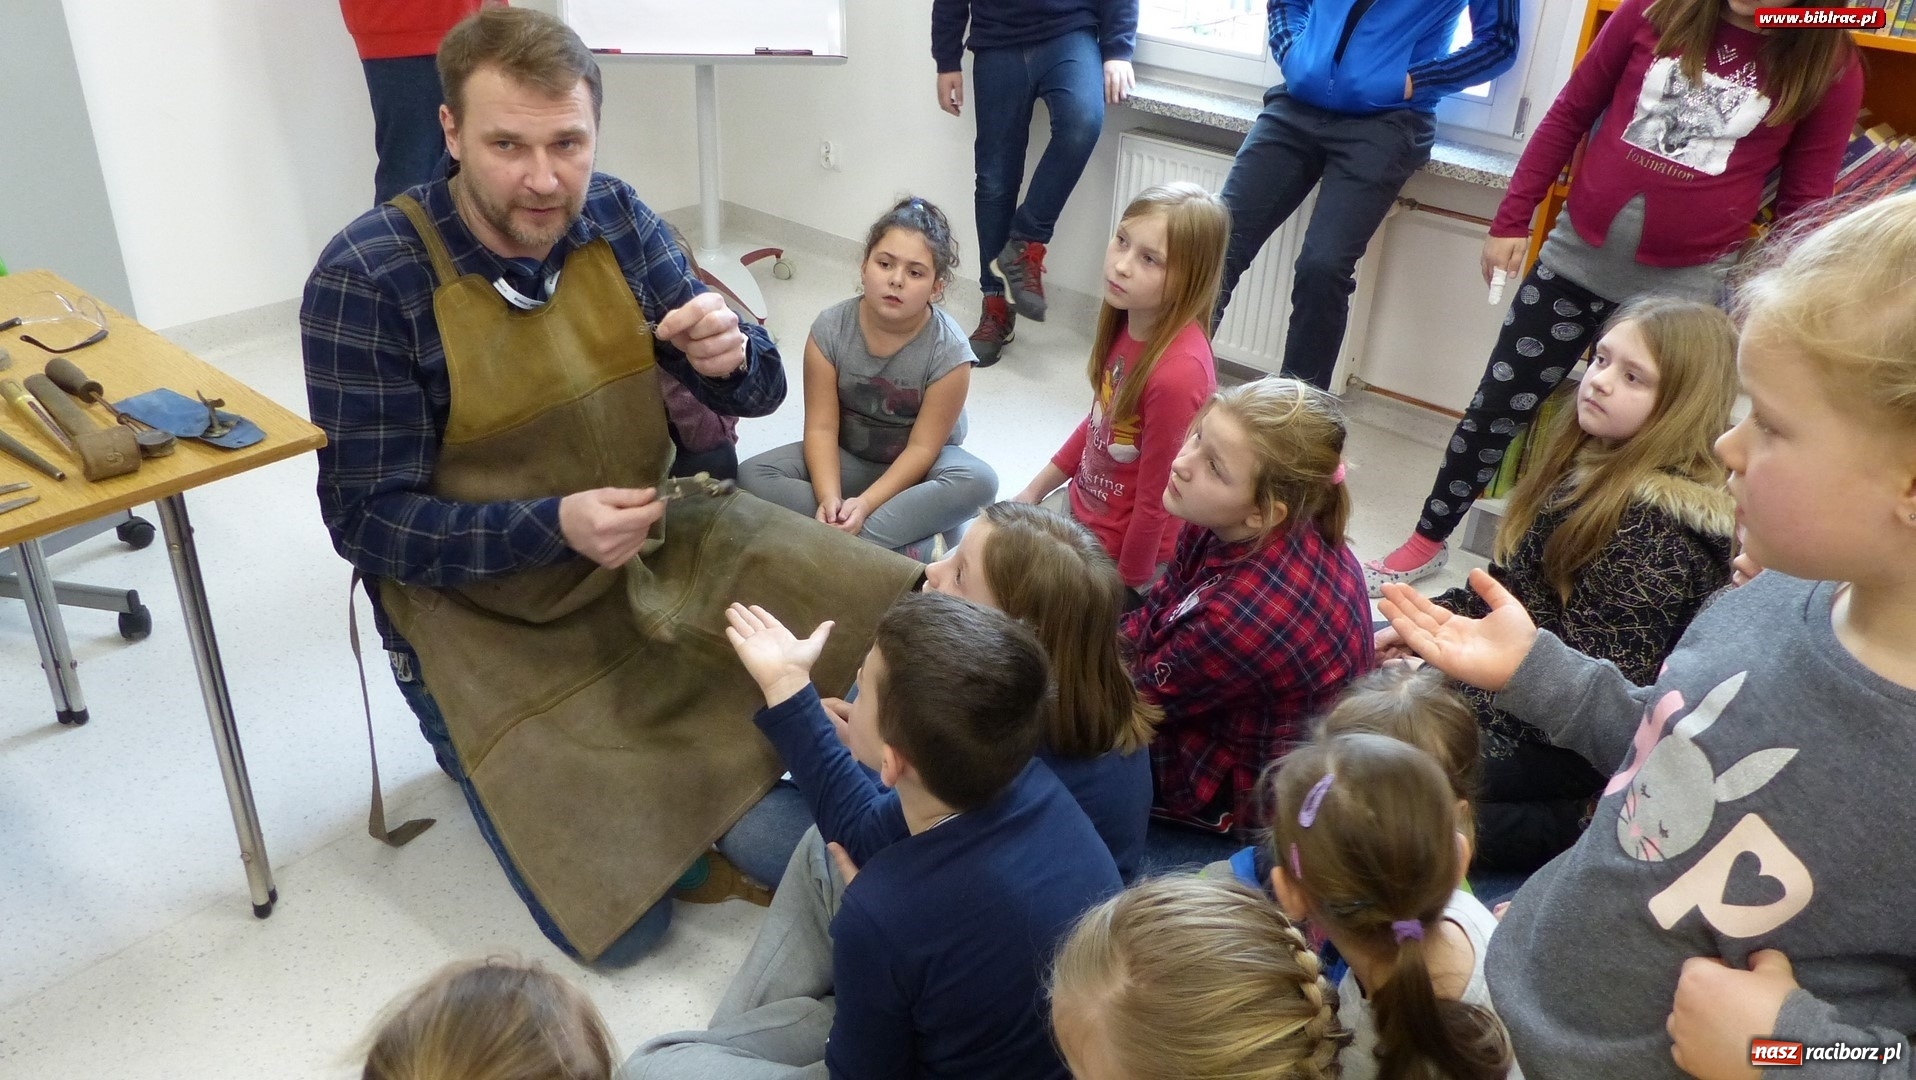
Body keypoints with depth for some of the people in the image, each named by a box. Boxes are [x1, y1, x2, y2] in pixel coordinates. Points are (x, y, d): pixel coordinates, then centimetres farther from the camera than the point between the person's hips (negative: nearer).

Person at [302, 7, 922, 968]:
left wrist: (730, 356, -26)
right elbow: (366, 520, -15)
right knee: (621, 918, -7)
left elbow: (753, 394, -1)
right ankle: (495, 755, 20)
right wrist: (553, 528, -30)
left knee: (892, 609, -9)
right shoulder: (365, 278, -18)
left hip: (648, 548, 5)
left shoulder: (615, 219, -6)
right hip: (484, 610, -4)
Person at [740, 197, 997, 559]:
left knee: (978, 482, -34)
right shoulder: (830, 328, -18)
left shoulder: (948, 350, -23)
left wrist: (865, 504, -33)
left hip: (916, 465, -2)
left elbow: (922, 448, -22)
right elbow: (821, 428, -17)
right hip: (848, 458, 3)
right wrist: (829, 498, -33)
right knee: (751, 477, -21)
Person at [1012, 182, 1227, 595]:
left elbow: (1155, 504, -22)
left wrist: (1122, 589, -12)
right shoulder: (1125, 320, -7)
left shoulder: (1178, 372, -32)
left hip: (1117, 549, -8)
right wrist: (1034, 490, 13)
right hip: (1079, 505, 8)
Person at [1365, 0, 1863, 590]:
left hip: (1683, 287, -1)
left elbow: (1803, 201, 2)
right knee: (1495, 409, 8)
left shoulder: (1830, 69, -3)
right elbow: (1570, 114, 4)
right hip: (1577, 255, 1)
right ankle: (1429, 539, 24)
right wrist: (1511, 220, 1)